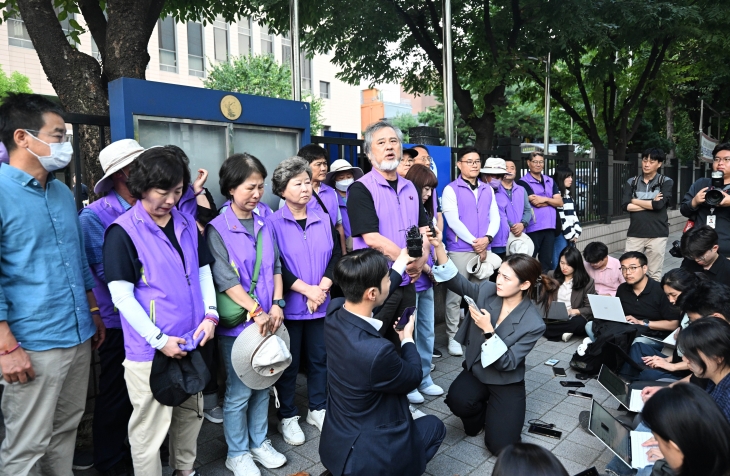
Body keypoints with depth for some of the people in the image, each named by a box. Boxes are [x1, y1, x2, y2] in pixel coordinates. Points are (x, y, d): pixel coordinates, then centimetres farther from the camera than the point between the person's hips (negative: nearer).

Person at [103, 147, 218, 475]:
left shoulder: (187, 224, 6)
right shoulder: (122, 232, -12)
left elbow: (204, 272, 11)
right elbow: (122, 295, -13)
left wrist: (210, 315, -3)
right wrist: (159, 340, -15)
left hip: (191, 342, 6)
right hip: (149, 348, -6)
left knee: (191, 413, 20)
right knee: (150, 426, 7)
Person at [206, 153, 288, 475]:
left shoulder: (264, 224, 5)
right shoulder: (217, 229, -11)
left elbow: (275, 267, 6)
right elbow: (225, 279, -17)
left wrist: (277, 304, -6)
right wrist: (256, 311, -21)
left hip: (268, 320, 5)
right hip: (237, 323, -5)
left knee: (263, 385, 17)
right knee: (239, 391, 6)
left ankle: (259, 442, 35)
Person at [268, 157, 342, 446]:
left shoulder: (323, 219, 6)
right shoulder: (273, 223, -7)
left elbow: (336, 256, 3)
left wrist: (322, 288, -10)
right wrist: (306, 289, -16)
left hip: (321, 304, 4)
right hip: (289, 306, -4)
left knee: (319, 358, 14)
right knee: (289, 363, 9)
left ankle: (318, 409, 32)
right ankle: (287, 417, 26)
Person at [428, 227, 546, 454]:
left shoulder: (533, 323, -20)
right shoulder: (487, 291, -10)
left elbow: (507, 363, -21)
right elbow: (455, 280, -10)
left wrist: (488, 330, -33)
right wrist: (439, 247, -24)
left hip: (506, 384, -3)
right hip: (475, 371, 3)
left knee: (499, 446, -15)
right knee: (457, 400, -29)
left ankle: (497, 413, 20)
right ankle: (479, 416, 9)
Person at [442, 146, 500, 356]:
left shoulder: (488, 190, 14)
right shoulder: (451, 189, -3)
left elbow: (495, 217, 9)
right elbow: (453, 221, -11)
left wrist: (487, 238, -9)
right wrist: (474, 242, -12)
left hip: (483, 249, 5)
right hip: (459, 250, -5)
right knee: (455, 295, -2)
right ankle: (453, 337, 9)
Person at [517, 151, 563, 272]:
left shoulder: (550, 181, 15)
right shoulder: (523, 182, -4)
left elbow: (560, 202, 7)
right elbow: (536, 203, -13)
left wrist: (545, 199, -9)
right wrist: (552, 201, 1)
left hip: (549, 226, 6)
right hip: (533, 227, -6)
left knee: (547, 261, 12)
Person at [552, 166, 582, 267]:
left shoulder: (567, 194, 19)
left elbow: (573, 214, 18)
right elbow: (560, 217, -15)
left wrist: (576, 232, 6)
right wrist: (570, 234, -10)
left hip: (571, 235, 9)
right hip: (561, 234, -9)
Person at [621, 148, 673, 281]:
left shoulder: (666, 182, 3)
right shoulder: (631, 182, 8)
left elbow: (660, 204, -14)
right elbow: (625, 205, -5)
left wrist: (635, 201, -3)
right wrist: (651, 204, -9)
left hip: (657, 234, -2)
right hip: (634, 234, 2)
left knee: (654, 274, 4)